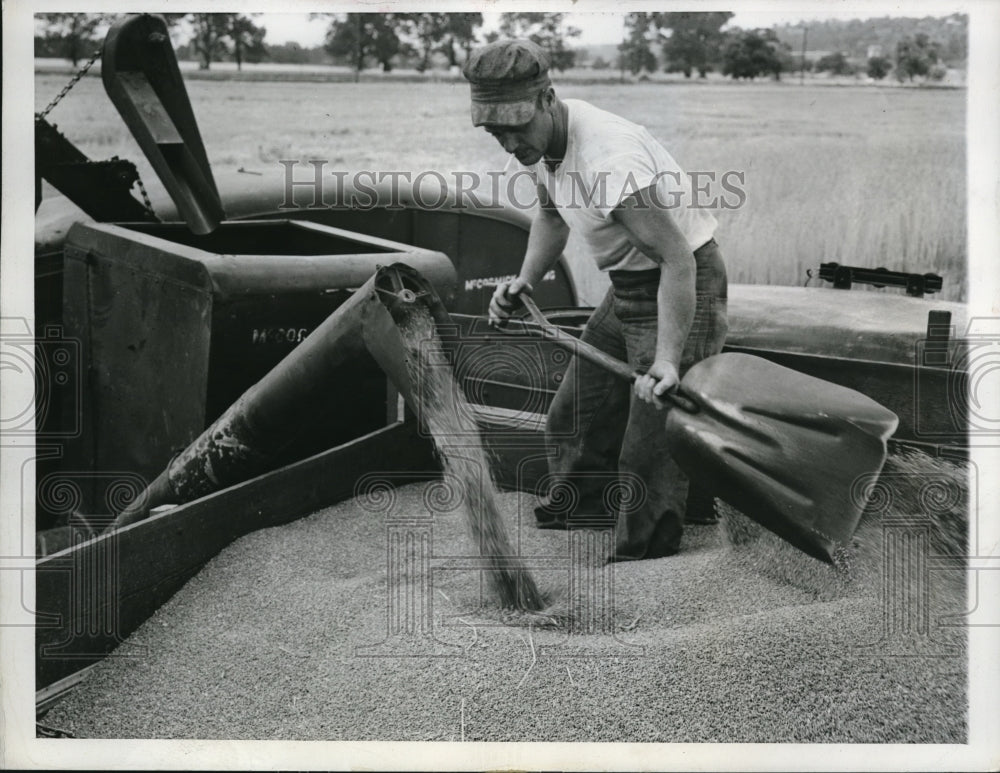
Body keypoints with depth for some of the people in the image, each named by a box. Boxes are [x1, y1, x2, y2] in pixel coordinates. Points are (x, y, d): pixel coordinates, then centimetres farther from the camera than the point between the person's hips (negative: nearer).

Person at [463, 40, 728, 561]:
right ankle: (563, 533, 39)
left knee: (648, 453, -11)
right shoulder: (539, 138, -3)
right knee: (573, 421, 20)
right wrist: (525, 280, 3)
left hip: (683, 286, -10)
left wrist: (666, 361, -39)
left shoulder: (609, 160, -33)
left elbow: (677, 260, -34)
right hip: (627, 288, 10)